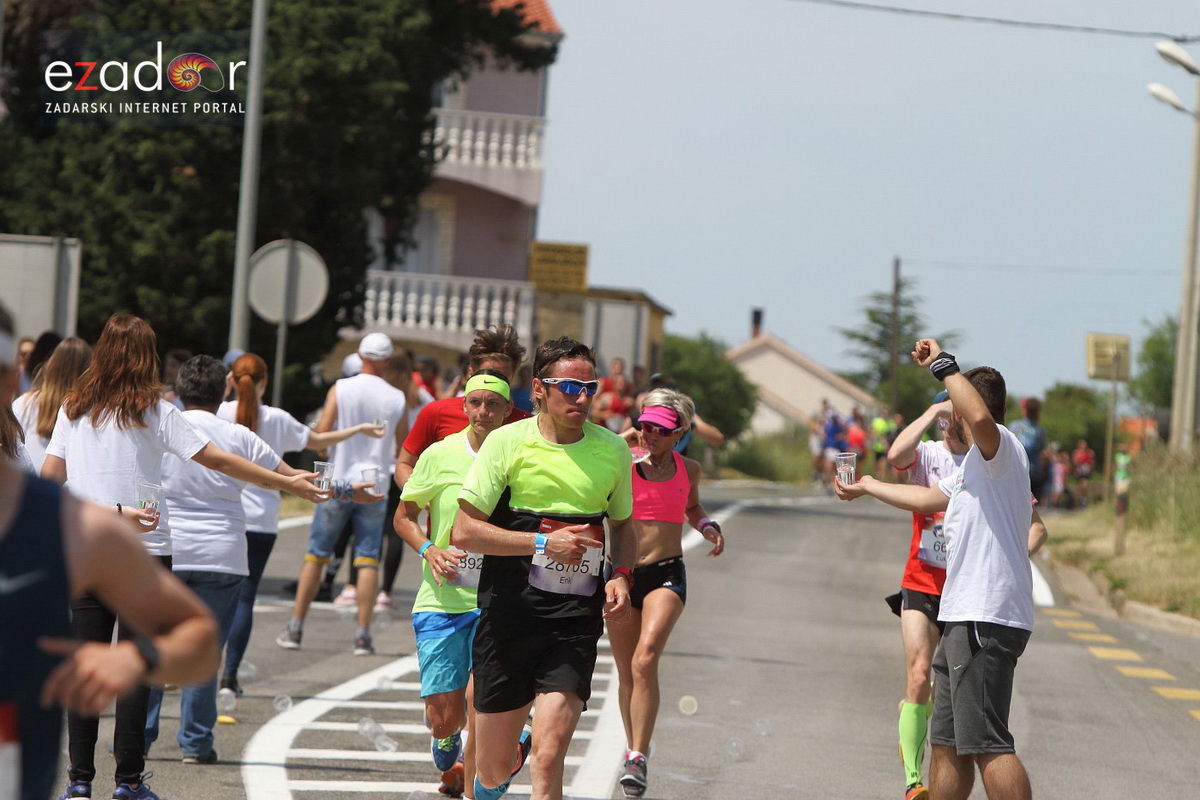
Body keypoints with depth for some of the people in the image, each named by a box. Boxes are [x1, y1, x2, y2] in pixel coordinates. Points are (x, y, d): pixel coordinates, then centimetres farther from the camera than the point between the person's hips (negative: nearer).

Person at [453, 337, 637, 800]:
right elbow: (465, 532, -8)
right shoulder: (508, 442, -4)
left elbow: (622, 524, 23)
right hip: (509, 616, -1)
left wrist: (621, 576, 3)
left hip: (575, 622, 1)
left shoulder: (612, 450, 5)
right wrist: (545, 542, -16)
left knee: (548, 759, -17)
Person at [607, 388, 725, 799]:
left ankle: (638, 759, -21)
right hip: (621, 574, 1)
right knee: (626, 672, 10)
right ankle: (633, 749, 31)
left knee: (645, 661, -22)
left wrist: (708, 527, 6)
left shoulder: (687, 469, 5)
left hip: (665, 575, -1)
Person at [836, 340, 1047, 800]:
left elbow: (980, 417, -33)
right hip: (963, 621, 11)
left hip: (985, 619, -11)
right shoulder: (973, 467, 24)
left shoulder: (1000, 448, -7)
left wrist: (942, 365, -19)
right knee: (947, 743, 15)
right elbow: (927, 498, 42)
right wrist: (866, 487, 56)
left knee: (987, 744, -16)